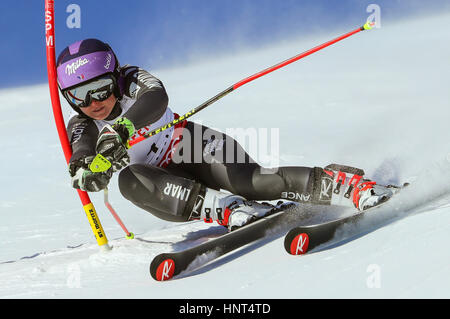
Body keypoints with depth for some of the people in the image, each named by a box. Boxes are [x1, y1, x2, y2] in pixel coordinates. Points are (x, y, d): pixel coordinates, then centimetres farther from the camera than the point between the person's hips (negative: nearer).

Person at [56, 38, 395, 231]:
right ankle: (224, 208, -44)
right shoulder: (81, 128, 0)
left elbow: (156, 98, -32)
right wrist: (87, 171, -48)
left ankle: (346, 184, -30)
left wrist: (122, 128, -51)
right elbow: (82, 158, -22)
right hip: (163, 187, 3)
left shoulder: (133, 80, -8)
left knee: (251, 181, -31)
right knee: (129, 180, -31)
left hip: (197, 149, -2)